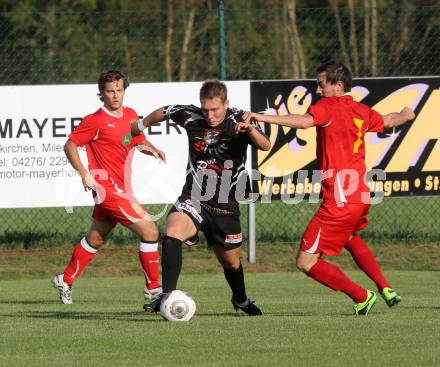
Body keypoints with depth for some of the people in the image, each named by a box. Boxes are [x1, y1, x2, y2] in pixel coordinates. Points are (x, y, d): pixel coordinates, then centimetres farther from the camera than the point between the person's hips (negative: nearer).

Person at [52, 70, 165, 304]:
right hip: (108, 186, -8)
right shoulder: (96, 121, -12)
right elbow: (70, 145, -6)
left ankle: (65, 280, 36)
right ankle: (153, 289, -4)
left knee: (95, 239, 21)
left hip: (121, 187, 8)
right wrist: (84, 174, -16)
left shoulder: (131, 115, 9)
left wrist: (152, 150, 2)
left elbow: (140, 141, 24)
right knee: (149, 231, -12)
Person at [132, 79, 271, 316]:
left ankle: (241, 300, 47)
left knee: (231, 262, 15)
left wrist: (251, 130, -46)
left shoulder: (239, 121, -10)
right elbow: (164, 112, 15)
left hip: (225, 205, 0)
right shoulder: (191, 116, -6)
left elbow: (265, 146, -26)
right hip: (193, 199, 0)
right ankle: (167, 296, -28)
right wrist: (141, 126, 29)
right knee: (172, 234, -30)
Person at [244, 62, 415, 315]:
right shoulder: (362, 111, 13)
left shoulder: (329, 106, -9)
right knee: (349, 237, 39)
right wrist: (407, 115, 58)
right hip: (361, 196, 9)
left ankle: (362, 297, -2)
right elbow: (389, 121, 34)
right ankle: (386, 290, 31)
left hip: (339, 201, -9)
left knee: (306, 262, -3)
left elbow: (305, 121, -30)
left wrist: (262, 117, -33)